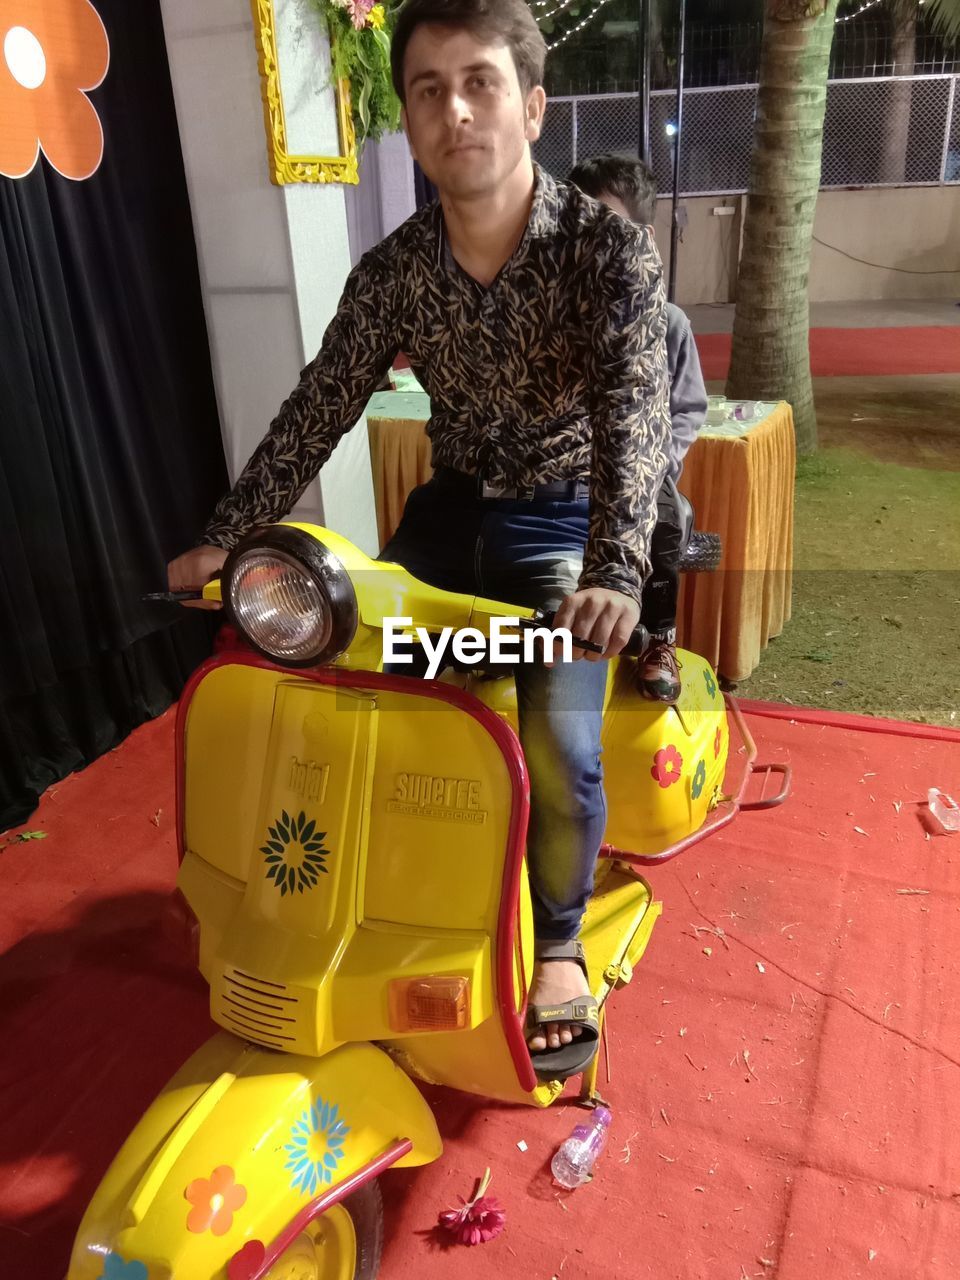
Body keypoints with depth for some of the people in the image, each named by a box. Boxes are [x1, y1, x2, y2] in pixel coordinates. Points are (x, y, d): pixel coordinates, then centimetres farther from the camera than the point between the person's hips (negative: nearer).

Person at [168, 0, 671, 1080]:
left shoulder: (609, 249, -15)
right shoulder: (391, 272, -4)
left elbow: (632, 411, -28)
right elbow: (315, 412, -2)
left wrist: (614, 572, -44)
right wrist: (226, 537, -8)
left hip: (565, 518, -4)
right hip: (453, 505, 4)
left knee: (559, 743, -23)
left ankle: (558, 943, 7)